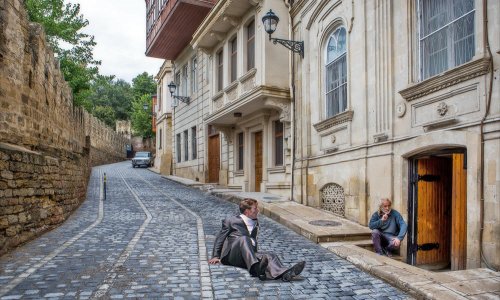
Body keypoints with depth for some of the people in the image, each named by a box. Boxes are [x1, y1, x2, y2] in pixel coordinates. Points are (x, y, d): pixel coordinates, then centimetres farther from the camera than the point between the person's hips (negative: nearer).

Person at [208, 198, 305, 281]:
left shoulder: (255, 223, 25)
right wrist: (215, 256, 9)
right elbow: (219, 239, 14)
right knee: (244, 238, -35)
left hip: (248, 257, 4)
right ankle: (256, 267, -58)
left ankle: (284, 273, -57)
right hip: (231, 256, -4)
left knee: (270, 255, -26)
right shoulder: (230, 221, 10)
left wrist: (256, 254, 15)